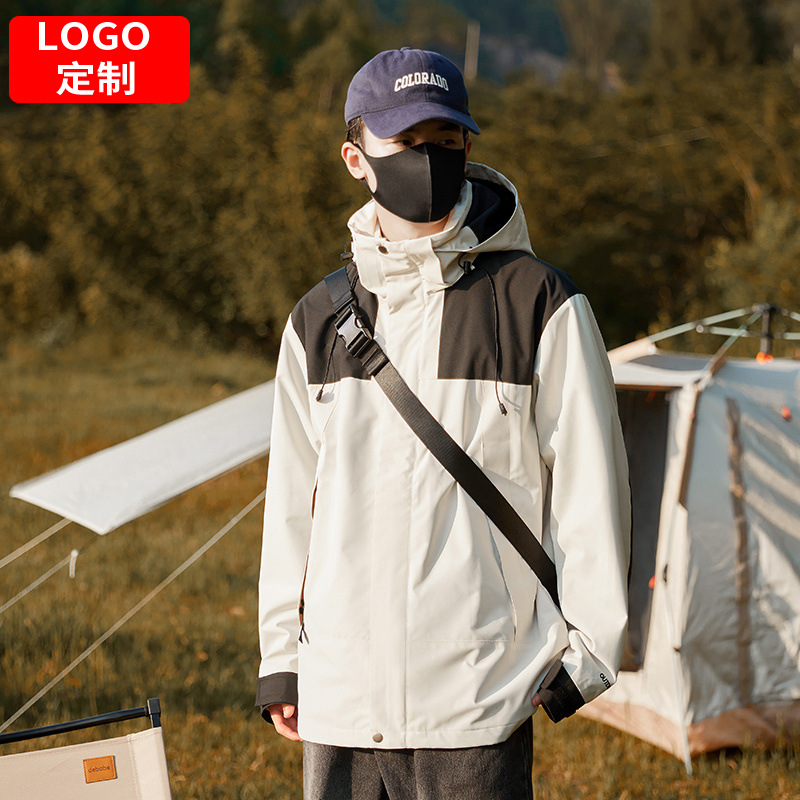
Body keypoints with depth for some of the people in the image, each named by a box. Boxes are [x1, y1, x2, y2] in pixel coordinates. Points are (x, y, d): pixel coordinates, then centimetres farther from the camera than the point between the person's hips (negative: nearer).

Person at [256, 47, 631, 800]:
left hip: (479, 699, -4)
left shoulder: (540, 304, -2)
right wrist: (280, 659, 13)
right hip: (340, 693, 4)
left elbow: (590, 488, 0)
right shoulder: (319, 320, 10)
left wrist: (586, 651, -3)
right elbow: (293, 502, 15)